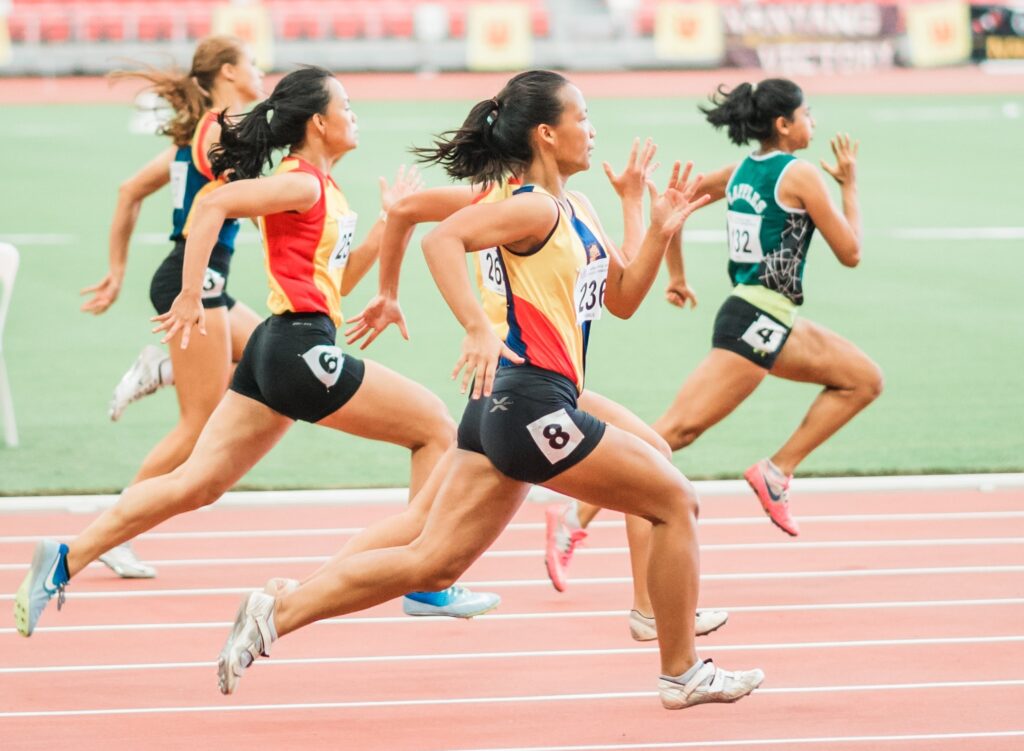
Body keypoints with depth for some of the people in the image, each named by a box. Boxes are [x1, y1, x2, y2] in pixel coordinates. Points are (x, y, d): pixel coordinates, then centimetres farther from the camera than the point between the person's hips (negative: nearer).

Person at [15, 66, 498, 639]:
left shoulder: (323, 190, 19)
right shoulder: (302, 183, -10)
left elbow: (339, 280, 26)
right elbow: (212, 206, -22)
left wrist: (389, 220, 17)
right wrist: (191, 297, -23)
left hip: (277, 353, 10)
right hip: (301, 348, -10)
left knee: (196, 484, 5)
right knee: (436, 426, 0)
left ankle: (66, 560, 0)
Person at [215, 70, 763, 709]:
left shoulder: (578, 210, 18)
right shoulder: (534, 208, -11)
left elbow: (622, 298, 25)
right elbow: (443, 239, -26)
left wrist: (660, 233, 10)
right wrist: (478, 328, -35)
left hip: (505, 410, 10)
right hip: (532, 401, -10)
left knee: (432, 563, 4)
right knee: (676, 501, 3)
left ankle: (276, 613, -2)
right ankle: (683, 674, 12)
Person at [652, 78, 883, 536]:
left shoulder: (741, 172, 13)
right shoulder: (799, 175, -10)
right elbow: (850, 252, -5)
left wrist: (676, 276, 26)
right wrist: (850, 185, 7)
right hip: (757, 322, -10)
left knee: (864, 379, 14)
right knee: (679, 429, -15)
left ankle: (777, 471, 6)